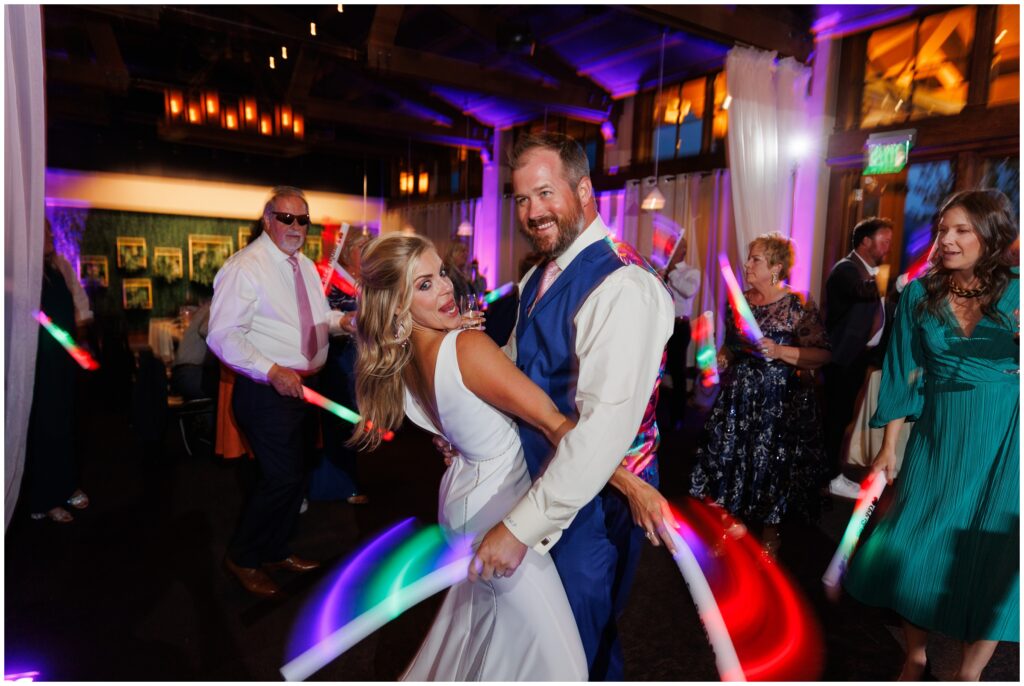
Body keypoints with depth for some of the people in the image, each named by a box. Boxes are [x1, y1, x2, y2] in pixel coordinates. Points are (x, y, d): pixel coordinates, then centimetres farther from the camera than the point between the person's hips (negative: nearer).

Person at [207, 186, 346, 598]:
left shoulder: (305, 265, 12)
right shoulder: (245, 266, -13)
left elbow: (319, 317, 20)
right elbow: (223, 336, -19)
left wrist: (341, 320, -3)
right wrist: (272, 371, -28)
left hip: (304, 386, 8)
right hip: (267, 391, -8)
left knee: (293, 474, 17)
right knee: (282, 478, -7)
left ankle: (275, 552, 37)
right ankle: (242, 557, 18)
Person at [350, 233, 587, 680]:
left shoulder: (402, 361, -3)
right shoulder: (467, 346, -28)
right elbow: (553, 423, -27)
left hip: (466, 493, 9)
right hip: (498, 511, -9)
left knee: (480, 619, 33)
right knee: (552, 658, 11)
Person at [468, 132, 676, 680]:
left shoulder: (622, 286, -25)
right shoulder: (538, 278, 5)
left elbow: (605, 424, -32)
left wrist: (520, 527, -29)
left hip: (594, 499, -8)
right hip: (540, 479, 8)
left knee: (580, 646, 13)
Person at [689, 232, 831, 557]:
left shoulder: (798, 305, -9)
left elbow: (822, 354, -12)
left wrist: (780, 351, -24)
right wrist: (719, 361, -2)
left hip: (781, 402, -4)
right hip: (739, 396, 4)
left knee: (773, 466, 7)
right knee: (732, 459, 7)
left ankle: (769, 535, 29)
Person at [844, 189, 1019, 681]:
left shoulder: (1013, 291, -6)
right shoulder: (920, 294, 0)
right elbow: (905, 373, 3)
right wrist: (888, 447, 3)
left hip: (1003, 440, -1)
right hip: (938, 436, 2)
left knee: (991, 557, 8)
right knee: (917, 547, 8)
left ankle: (969, 673, 29)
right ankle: (915, 660, 31)